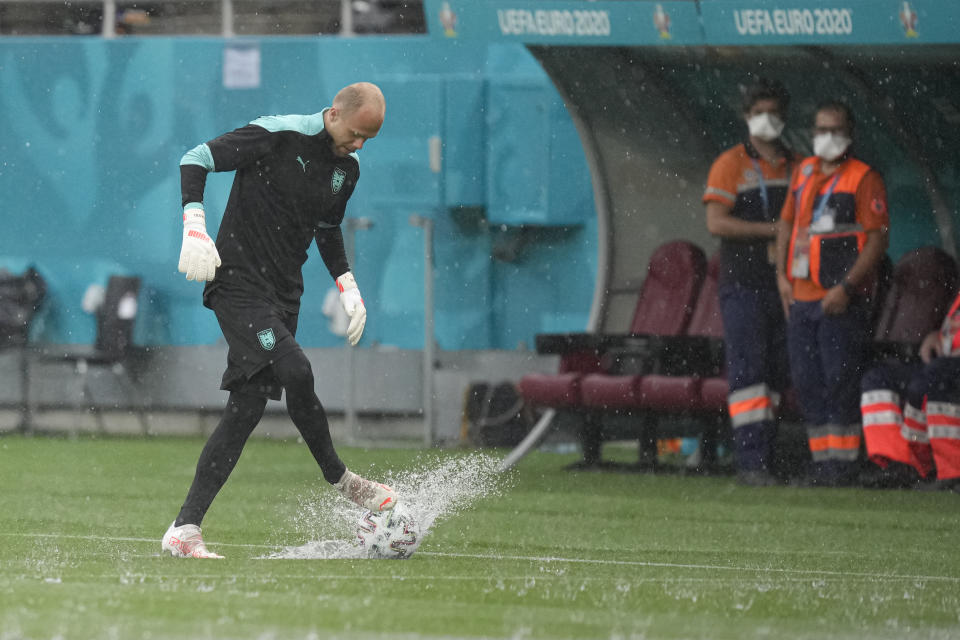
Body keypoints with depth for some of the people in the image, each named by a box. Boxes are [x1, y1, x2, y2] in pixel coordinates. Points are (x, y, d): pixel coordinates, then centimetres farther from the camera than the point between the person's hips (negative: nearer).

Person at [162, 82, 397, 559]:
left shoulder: (348, 166, 10)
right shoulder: (278, 135, -13)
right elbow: (196, 160, -12)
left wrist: (347, 286, 15)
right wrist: (195, 229, -24)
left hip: (284, 295, 8)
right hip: (239, 282, -8)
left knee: (247, 407, 0)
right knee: (295, 371, -24)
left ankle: (184, 530, 0)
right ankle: (339, 479, -3)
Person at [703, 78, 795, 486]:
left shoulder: (797, 168, 15)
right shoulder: (731, 165, 0)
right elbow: (716, 222, -10)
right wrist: (772, 230, -14)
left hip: (784, 284, 5)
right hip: (743, 284, -5)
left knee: (776, 375, 4)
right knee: (748, 371, -12)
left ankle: (763, 457, 8)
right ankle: (751, 461, -16)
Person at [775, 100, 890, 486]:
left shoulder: (863, 179, -6)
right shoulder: (803, 172, 14)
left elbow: (877, 239, -10)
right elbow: (787, 223, 22)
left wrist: (847, 287, -17)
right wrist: (782, 274, 9)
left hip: (841, 299, -7)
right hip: (801, 296, 7)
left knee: (840, 381, -8)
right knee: (805, 382, 7)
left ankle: (843, 463, -4)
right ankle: (822, 460, 15)